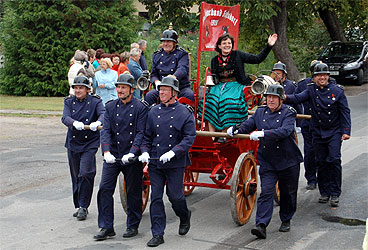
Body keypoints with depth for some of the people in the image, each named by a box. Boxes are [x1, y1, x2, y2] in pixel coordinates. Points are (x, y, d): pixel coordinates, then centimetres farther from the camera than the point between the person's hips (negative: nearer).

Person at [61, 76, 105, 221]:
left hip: (90, 143, -4)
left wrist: (97, 122, -44)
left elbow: (103, 113, -20)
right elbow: (65, 117, -11)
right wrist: (75, 123, -34)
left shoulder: (95, 102, -2)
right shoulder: (69, 102, 6)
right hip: (73, 143, 4)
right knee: (76, 175, 10)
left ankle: (83, 206, -4)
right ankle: (79, 206, 23)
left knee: (85, 173, -15)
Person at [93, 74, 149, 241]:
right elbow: (106, 130, -1)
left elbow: (140, 133, -11)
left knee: (133, 192, 7)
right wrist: (106, 152, -16)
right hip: (112, 156, 3)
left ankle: (133, 226, 22)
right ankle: (106, 227, 5)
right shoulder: (110, 107, 6)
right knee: (104, 189, -3)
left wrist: (132, 153, -23)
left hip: (132, 158, -3)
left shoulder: (140, 108, -5)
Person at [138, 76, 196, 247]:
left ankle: (185, 217, 35)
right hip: (155, 162, 3)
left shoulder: (185, 113, -3)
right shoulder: (153, 112, 8)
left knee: (175, 195, 2)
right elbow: (146, 135, 12)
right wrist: (145, 151, -5)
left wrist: (173, 152, -20)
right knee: (156, 197, 1)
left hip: (176, 163, -3)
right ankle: (157, 235, 7)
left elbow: (189, 138, -8)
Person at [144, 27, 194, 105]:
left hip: (181, 87, -3)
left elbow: (182, 69, -17)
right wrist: (156, 81, -9)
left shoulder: (182, 54, 1)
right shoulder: (157, 55, 15)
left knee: (190, 95, -32)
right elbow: (153, 73, 16)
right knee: (148, 96, -21)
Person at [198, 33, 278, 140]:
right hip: (220, 86, 3)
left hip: (236, 86, -3)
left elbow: (257, 59, 3)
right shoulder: (215, 60, 16)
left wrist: (269, 46, -4)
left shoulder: (238, 55, 6)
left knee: (228, 101, -33)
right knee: (211, 100, -27)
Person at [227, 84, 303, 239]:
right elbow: (248, 125, 13)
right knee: (266, 192, -9)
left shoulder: (288, 113, -9)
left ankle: (286, 220, 32)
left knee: (288, 193, 11)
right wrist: (236, 131, -9)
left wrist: (263, 133, -35)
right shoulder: (260, 112, 6)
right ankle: (261, 226, -15)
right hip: (267, 161, 2)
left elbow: (285, 131, -26)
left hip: (288, 161, -2)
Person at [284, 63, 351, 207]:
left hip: (334, 132, -2)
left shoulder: (337, 91, -3)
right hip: (317, 132, 2)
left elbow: (345, 111, -1)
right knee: (321, 162, 6)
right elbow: (298, 98, -17)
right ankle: (324, 192, 18)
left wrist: (346, 131, -8)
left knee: (334, 160, -10)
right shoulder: (311, 90, 1)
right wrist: (286, 98, -38)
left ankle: (335, 194, -1)